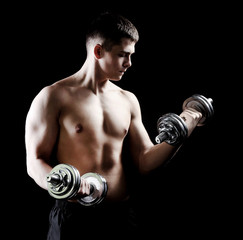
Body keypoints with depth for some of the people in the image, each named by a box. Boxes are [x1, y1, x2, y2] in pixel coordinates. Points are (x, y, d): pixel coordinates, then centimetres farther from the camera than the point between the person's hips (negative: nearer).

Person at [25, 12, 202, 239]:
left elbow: (144, 161, 13)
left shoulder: (128, 100, 12)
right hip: (74, 216, -5)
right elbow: (35, 161, -7)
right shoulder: (53, 97, -4)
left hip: (121, 214, 5)